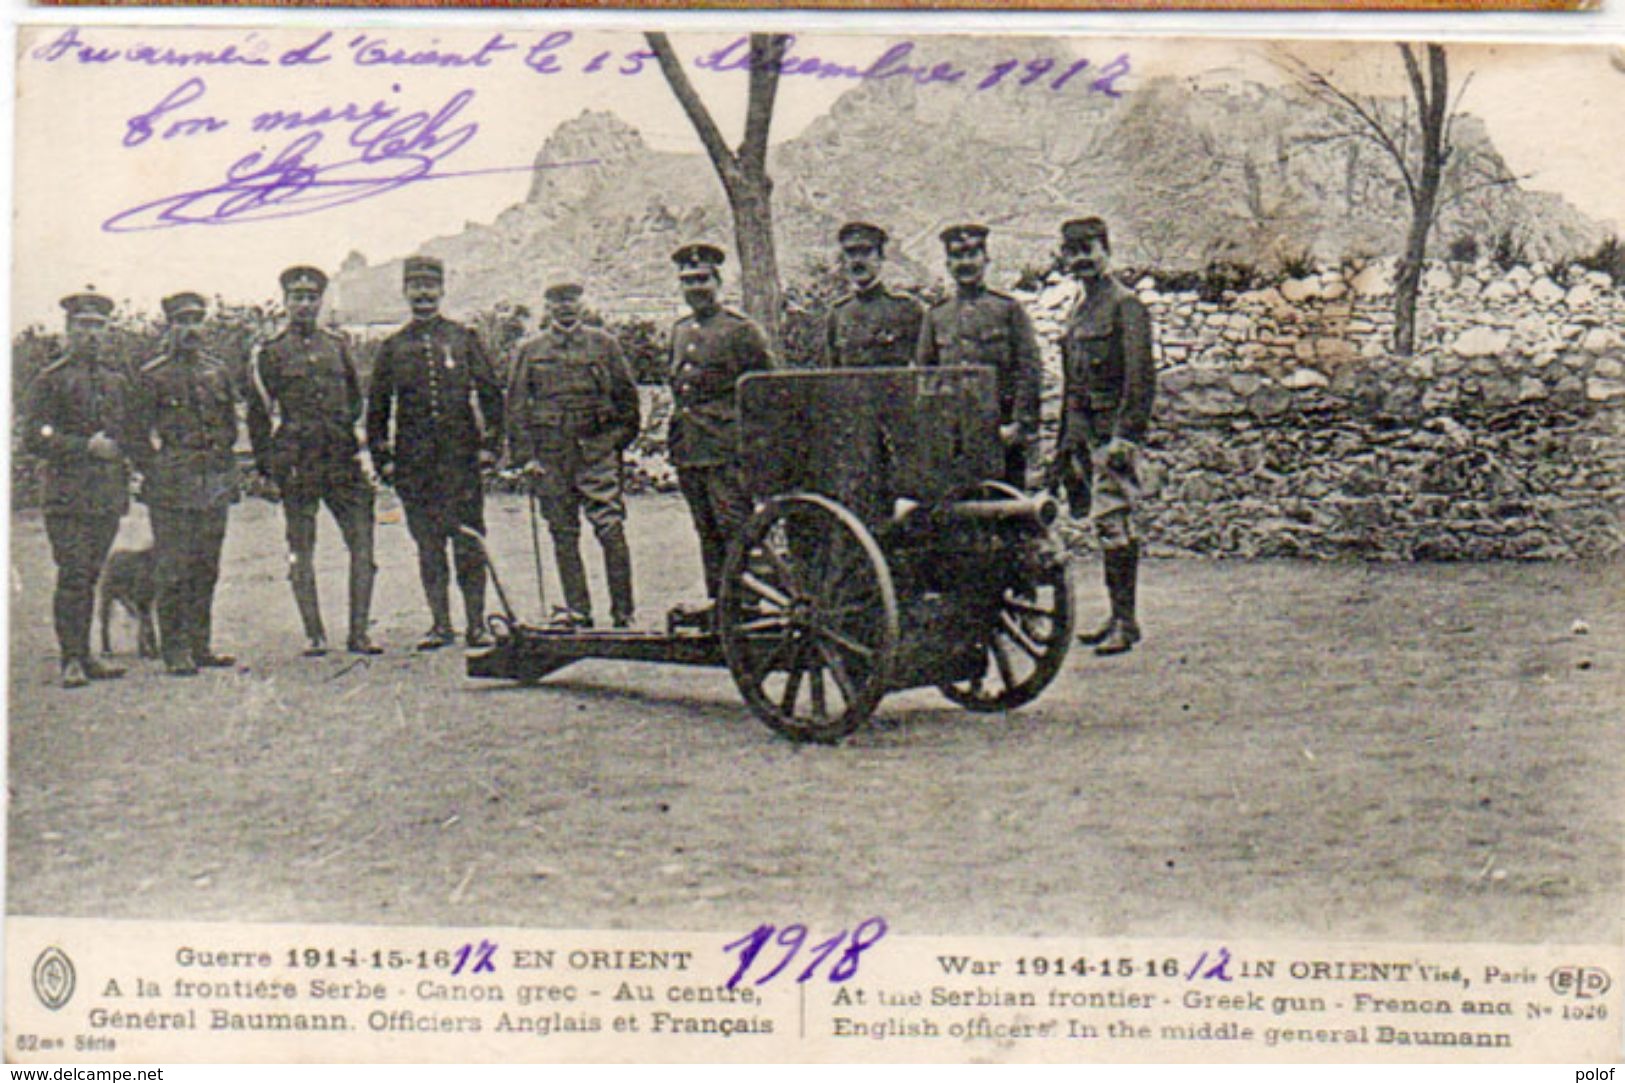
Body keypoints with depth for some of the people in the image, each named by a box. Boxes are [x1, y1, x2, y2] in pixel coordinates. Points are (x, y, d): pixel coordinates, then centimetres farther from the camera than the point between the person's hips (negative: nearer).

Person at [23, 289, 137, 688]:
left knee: (91, 575, 9)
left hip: (110, 491, 5)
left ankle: (85, 657, 14)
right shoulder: (50, 379, 0)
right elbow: (34, 438, -7)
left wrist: (118, 448, 5)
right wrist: (86, 446, -14)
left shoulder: (117, 376, 15)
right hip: (68, 493, -5)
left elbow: (131, 430, 23)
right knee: (74, 574, -10)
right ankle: (71, 660, -9)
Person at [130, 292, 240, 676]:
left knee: (206, 570, 8)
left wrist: (228, 475, 13)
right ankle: (176, 653, -1)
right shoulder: (152, 376, -1)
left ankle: (199, 645, 15)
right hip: (172, 488, -5)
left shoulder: (217, 372, 13)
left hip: (216, 484, 5)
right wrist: (152, 477, -5)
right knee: (174, 571, -5)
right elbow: (141, 434, 1)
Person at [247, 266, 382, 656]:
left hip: (342, 461, 3)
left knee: (363, 542, -4)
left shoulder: (337, 347, 15)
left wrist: (346, 427, 6)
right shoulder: (269, 353, 4)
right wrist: (267, 463, -2)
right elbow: (257, 413, 4)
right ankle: (314, 635, 8)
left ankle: (358, 633, 2)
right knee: (302, 550, 1)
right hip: (297, 465, -3)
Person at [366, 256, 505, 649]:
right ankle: (440, 624, 8)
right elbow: (377, 406, 12)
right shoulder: (393, 347, 10)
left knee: (469, 542, -3)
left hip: (461, 456, -1)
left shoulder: (464, 338, 8)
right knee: (428, 544, 3)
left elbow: (490, 393, 8)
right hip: (413, 461, 1)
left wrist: (489, 444, -1)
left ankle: (477, 624, 2)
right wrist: (382, 458, 5)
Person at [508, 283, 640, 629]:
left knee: (611, 530, -8)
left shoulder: (604, 343, 9)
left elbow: (627, 394, 12)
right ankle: (578, 609, 11)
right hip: (551, 455, 2)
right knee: (564, 534, 4)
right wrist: (526, 455, 2)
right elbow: (517, 404, 9)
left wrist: (621, 439, 4)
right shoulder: (531, 350, 11)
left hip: (598, 448, -2)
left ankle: (623, 611, -4)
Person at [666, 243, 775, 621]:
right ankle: (716, 598, 16)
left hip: (726, 446, -7)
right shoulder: (680, 331, 17)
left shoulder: (741, 329, -4)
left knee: (736, 526, -8)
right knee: (707, 530, 10)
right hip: (688, 448, 7)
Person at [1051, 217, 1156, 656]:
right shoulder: (1078, 311, 19)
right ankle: (1118, 618, 15)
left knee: (1113, 522, -12)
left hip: (1113, 429, -8)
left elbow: (1140, 378, -14)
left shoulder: (1125, 305, -7)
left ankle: (1125, 622, -10)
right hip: (1084, 433, 8)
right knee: (1106, 525, 10)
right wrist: (1064, 443, 21)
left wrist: (1123, 437, -21)